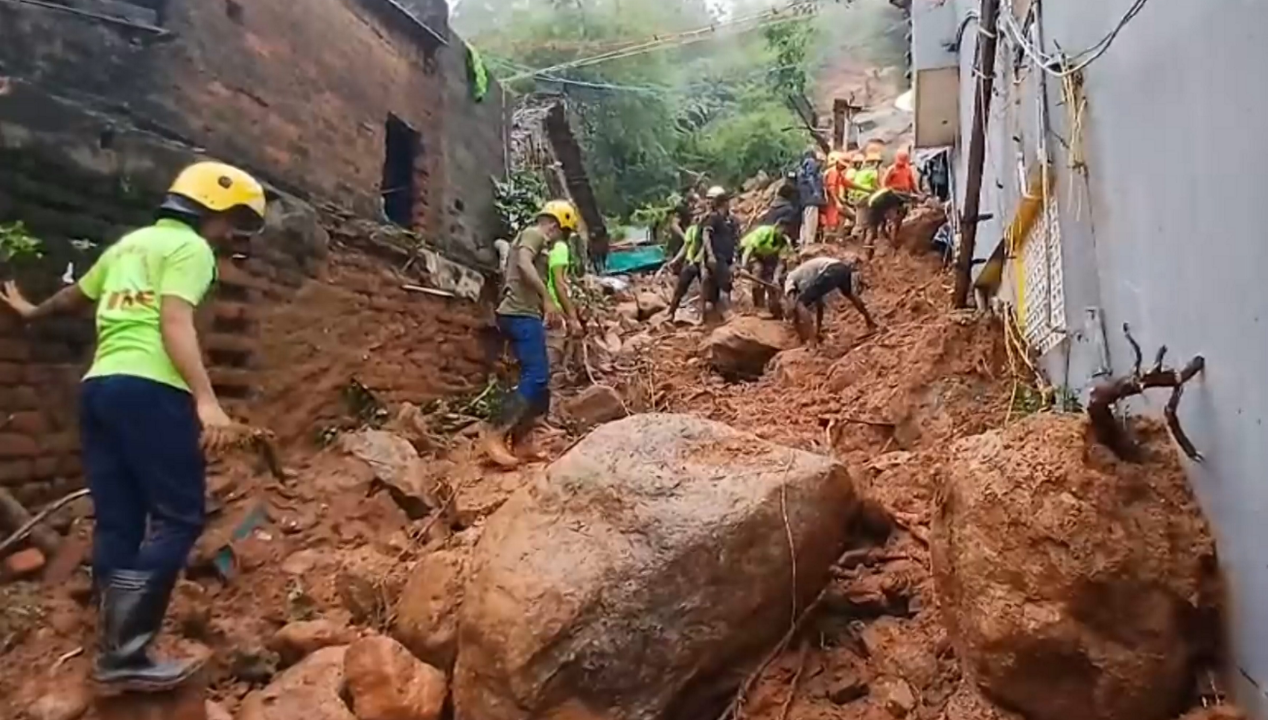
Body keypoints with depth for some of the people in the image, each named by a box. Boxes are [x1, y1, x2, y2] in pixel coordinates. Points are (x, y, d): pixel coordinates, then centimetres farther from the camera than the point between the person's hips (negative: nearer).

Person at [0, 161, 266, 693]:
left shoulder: (129, 243, 24)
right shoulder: (190, 248, -1)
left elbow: (74, 297, 39)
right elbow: (175, 323, -16)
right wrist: (206, 400, -27)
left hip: (100, 386, 9)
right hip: (149, 390, -9)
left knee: (117, 524, 8)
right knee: (178, 518, -8)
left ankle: (115, 651, 10)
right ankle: (123, 653, -12)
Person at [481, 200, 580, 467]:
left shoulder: (533, 239, 27)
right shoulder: (534, 234, -2)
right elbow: (524, 264, -22)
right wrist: (548, 299, -26)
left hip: (523, 314, 11)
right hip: (522, 315, -11)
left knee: (537, 377, 9)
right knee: (536, 377, -17)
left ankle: (522, 441, 9)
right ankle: (496, 433, -19)